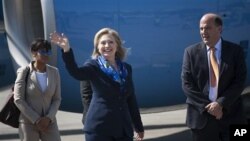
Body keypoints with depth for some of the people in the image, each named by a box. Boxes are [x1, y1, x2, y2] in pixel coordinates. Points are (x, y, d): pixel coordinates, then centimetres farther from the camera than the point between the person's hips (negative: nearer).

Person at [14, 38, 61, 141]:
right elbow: (18, 100, -11)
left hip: (49, 123, 3)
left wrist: (48, 118, -12)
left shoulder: (54, 72, 2)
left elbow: (57, 99, 4)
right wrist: (36, 120, -16)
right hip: (28, 123, -3)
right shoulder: (24, 71, -8)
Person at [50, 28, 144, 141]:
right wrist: (67, 50, -42)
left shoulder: (126, 68, 11)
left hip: (124, 129, 4)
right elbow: (76, 72, -25)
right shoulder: (94, 66, -3)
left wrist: (139, 127, 17)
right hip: (99, 129, -4)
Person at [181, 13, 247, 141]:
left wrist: (221, 104, -16)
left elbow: (239, 81, -4)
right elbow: (187, 84, -2)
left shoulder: (235, 51, 3)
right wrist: (207, 106, -12)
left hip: (231, 115, 0)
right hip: (202, 115, 0)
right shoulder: (191, 52, 3)